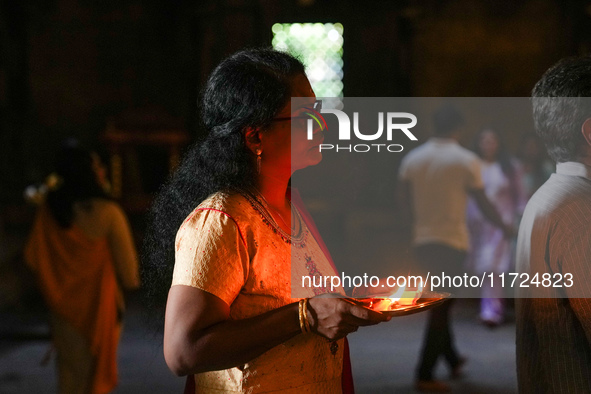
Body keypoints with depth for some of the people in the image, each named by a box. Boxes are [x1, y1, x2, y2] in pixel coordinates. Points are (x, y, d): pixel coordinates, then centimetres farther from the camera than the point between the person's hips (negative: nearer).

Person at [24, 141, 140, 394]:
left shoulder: (50, 210, -5)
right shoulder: (107, 212, -18)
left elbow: (33, 258, 1)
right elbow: (126, 266, -15)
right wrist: (130, 281, 7)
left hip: (63, 308, 4)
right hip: (99, 306, -4)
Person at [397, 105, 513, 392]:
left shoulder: (411, 159, 4)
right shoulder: (466, 161, -7)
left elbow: (403, 201, 7)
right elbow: (483, 204, -3)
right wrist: (504, 226, 14)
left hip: (422, 240, 5)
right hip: (452, 242, -5)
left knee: (440, 302, 20)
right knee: (441, 307, -1)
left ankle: (453, 359, 33)